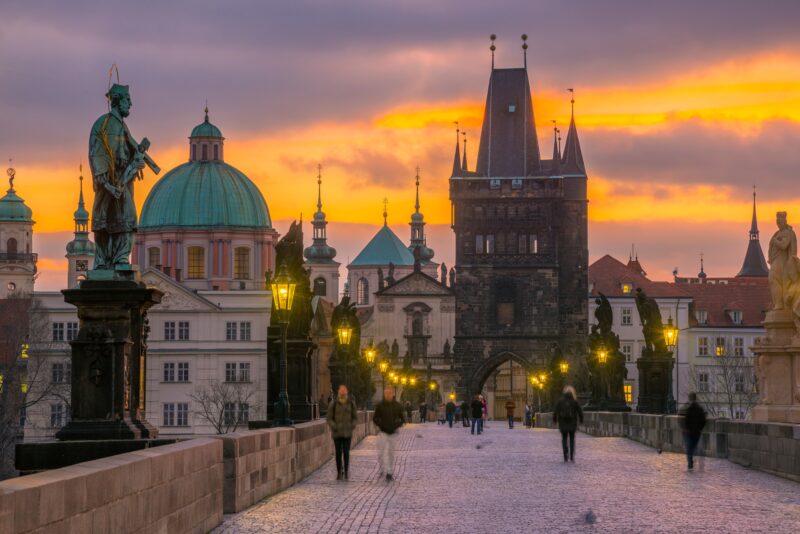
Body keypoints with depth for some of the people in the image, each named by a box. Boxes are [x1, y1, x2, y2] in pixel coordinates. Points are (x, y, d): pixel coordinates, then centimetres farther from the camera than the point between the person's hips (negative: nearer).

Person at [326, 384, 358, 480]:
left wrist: (352, 427, -7)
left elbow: (355, 417, 7)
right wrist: (334, 427, -16)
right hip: (337, 433, 0)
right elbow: (329, 418, -2)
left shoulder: (351, 403, -1)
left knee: (346, 452, -7)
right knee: (338, 453, 0)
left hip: (347, 433, 1)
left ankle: (346, 471, 7)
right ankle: (339, 472, 10)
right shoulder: (333, 404, -6)